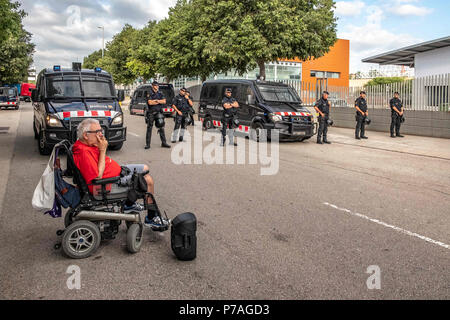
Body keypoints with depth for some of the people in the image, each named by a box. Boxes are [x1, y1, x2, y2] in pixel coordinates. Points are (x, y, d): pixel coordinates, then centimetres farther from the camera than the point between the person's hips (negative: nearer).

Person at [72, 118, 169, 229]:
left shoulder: (86, 144, 3)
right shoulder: (83, 153, -29)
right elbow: (98, 176, -30)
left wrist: (102, 146, -3)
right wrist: (102, 150, -26)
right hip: (111, 183, -11)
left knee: (145, 169, 21)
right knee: (148, 180, -13)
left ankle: (129, 205, 31)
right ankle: (151, 218, 1)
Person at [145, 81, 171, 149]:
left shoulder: (160, 93, 9)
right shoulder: (149, 94, -4)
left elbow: (164, 101, -3)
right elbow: (150, 102, -18)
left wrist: (155, 100, -14)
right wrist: (159, 101, -8)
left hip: (158, 112, 4)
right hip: (151, 113, -4)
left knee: (161, 128, 3)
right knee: (149, 129, 0)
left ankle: (163, 143, 9)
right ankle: (147, 144, 5)